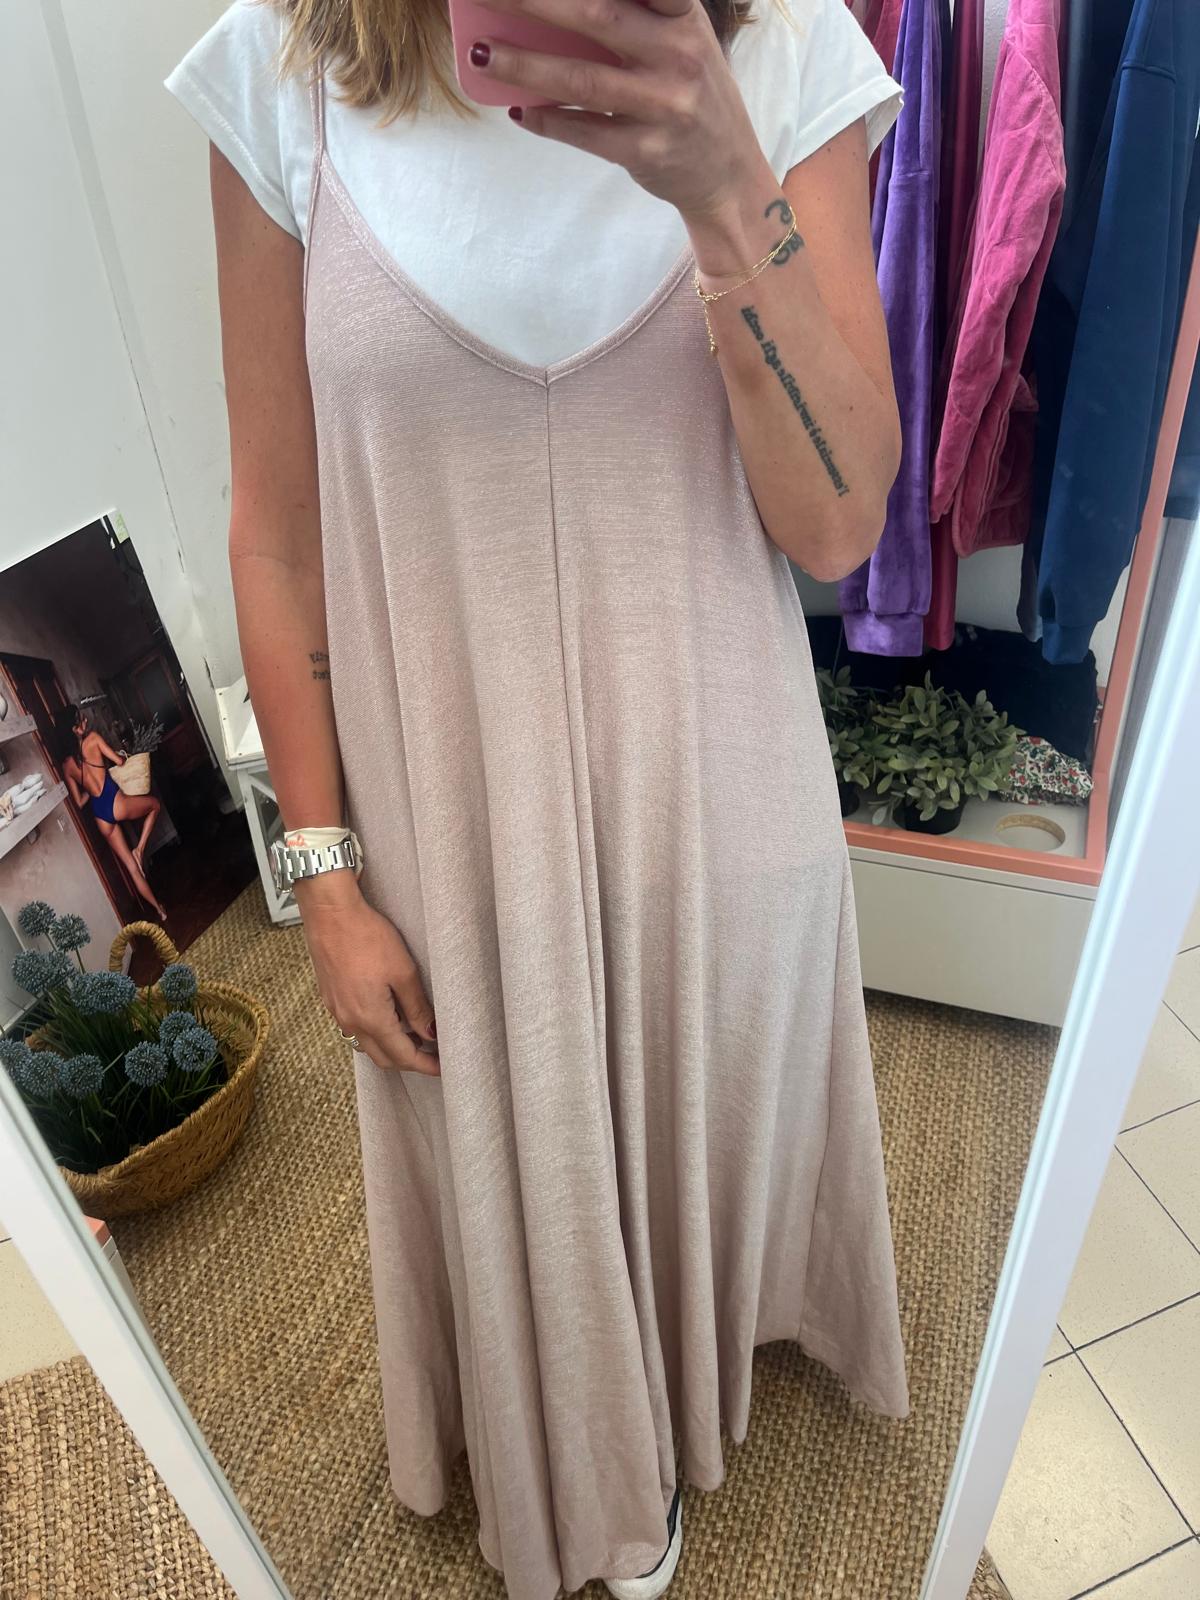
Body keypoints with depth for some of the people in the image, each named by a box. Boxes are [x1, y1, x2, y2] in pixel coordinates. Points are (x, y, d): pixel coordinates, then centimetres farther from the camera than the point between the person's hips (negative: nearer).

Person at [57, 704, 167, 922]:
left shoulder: (65, 764, 12)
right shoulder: (92, 738, -3)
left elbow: (79, 802, 13)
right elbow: (119, 761, 1)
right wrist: (123, 754, 23)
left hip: (99, 815, 6)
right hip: (115, 802, -6)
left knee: (132, 867, 13)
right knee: (155, 803, 28)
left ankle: (158, 907, 19)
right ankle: (139, 849, 13)